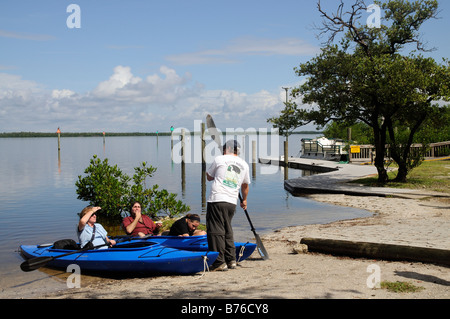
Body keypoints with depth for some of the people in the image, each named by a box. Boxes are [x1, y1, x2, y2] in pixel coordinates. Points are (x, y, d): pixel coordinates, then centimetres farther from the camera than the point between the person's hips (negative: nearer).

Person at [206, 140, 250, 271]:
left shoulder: (219, 159, 2)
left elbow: (209, 177, 14)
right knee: (227, 231, 17)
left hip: (217, 200, -5)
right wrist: (244, 200, 42)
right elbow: (245, 185, 28)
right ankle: (231, 260, 19)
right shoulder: (244, 164, 15)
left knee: (216, 231, -3)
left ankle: (219, 262, -5)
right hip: (232, 202, 5)